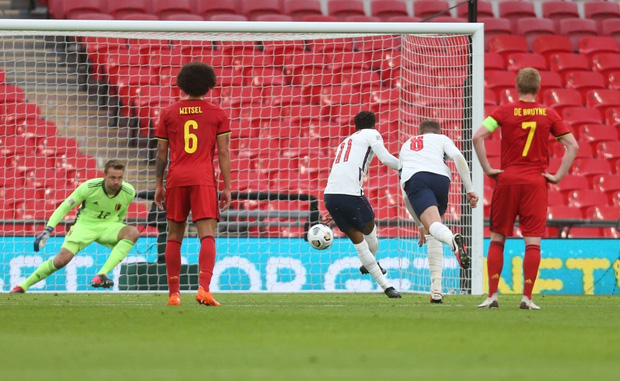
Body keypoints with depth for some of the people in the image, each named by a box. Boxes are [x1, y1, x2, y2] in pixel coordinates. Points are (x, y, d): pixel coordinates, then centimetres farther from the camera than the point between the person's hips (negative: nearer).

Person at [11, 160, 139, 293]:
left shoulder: (129, 193, -13)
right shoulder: (89, 187, -22)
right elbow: (65, 207, -15)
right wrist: (48, 230, -24)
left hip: (108, 227, 3)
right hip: (85, 225, -2)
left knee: (133, 233, -29)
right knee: (62, 259, -22)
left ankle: (101, 275, -35)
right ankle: (23, 286, -2)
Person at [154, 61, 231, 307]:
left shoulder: (168, 113, 9)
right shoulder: (217, 114, 4)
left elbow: (161, 152, 9)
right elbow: (223, 153, 1)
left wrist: (158, 185, 15)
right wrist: (227, 187, 3)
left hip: (176, 179, 2)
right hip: (204, 180, -2)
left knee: (174, 236, 11)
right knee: (207, 235, -8)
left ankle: (173, 293, 10)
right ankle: (204, 289, -25)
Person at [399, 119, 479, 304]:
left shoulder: (406, 146, 40)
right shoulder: (441, 139, 32)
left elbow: (406, 195, 38)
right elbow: (458, 157, 7)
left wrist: (420, 225, 43)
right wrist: (470, 190, 8)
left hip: (413, 178, 0)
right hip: (440, 178, 0)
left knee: (433, 226, -22)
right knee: (432, 234, 15)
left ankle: (453, 240, -59)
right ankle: (436, 289, 5)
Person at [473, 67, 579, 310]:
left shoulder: (504, 111, 1)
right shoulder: (548, 115, 3)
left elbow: (478, 137, -10)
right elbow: (573, 146, 0)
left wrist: (488, 169, -4)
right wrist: (558, 176, 2)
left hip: (507, 180, 0)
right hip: (536, 181, 0)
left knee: (497, 239, 9)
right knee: (533, 242, -1)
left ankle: (492, 295, 3)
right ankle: (527, 297, -7)